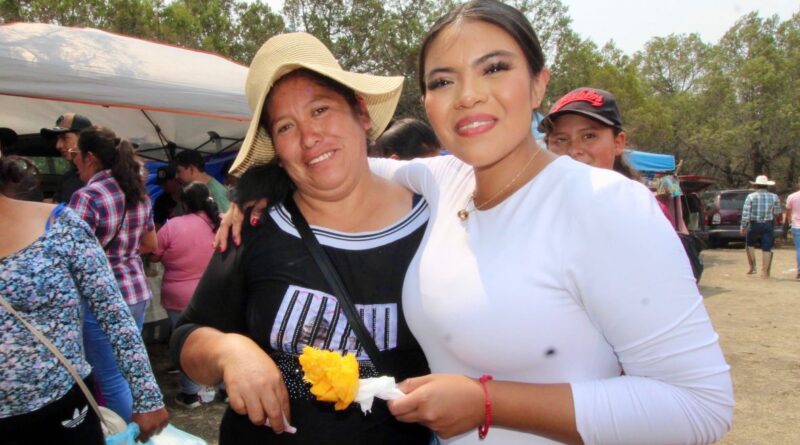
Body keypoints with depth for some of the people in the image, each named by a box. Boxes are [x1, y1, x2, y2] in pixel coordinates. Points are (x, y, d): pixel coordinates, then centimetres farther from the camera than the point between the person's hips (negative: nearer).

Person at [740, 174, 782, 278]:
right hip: (768, 225, 1)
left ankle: (752, 267, 15)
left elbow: (745, 213, -10)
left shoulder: (751, 197, -7)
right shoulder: (774, 197, -1)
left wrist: (743, 227, -4)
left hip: (754, 225, -1)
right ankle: (764, 272, 5)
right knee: (766, 249, 4)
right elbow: (777, 213, 3)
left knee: (750, 245, 19)